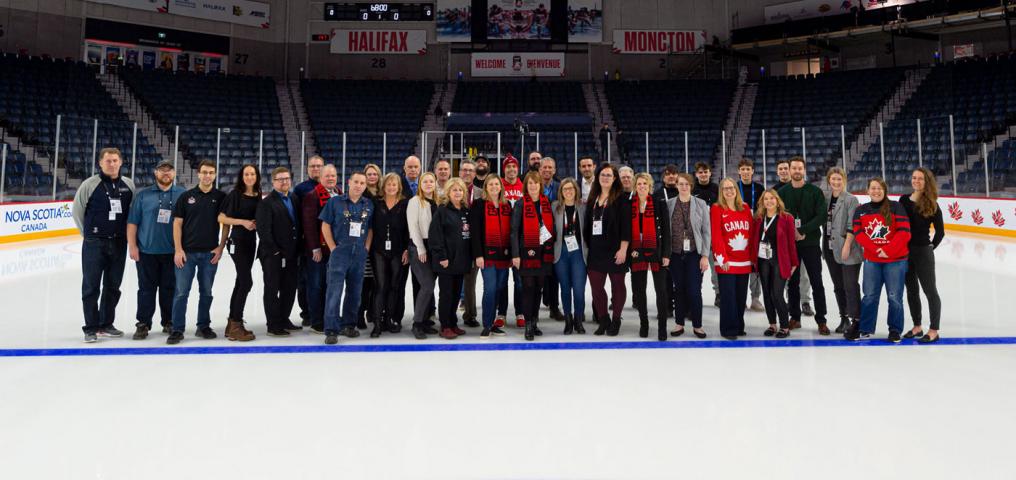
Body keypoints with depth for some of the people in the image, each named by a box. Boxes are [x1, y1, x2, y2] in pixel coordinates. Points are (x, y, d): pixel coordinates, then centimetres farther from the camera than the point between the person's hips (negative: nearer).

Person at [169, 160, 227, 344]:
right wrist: (178, 250, -6)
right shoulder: (186, 196, 3)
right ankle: (177, 330, 3)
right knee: (181, 292, -2)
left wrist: (220, 247, -2)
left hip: (210, 253, 1)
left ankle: (204, 326, 20)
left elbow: (226, 224, 7)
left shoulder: (221, 197, 4)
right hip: (187, 252, -1)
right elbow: (177, 223, 2)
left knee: (206, 292, 9)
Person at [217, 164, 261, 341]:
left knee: (241, 282, 11)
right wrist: (243, 222, -17)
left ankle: (232, 323, 19)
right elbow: (221, 218, -10)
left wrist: (257, 223, 0)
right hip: (237, 242, -7)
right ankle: (236, 326, -5)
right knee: (246, 282, -12)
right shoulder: (235, 195, -8)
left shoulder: (258, 196, 8)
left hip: (251, 242, 7)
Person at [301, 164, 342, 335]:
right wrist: (315, 248, -14)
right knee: (316, 285, 2)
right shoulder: (311, 196, -7)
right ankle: (317, 323, 9)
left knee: (330, 285, 11)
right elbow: (309, 223, -12)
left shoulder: (340, 195, 12)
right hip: (317, 249, -6)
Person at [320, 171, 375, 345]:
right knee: (334, 291, -8)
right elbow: (325, 226, 0)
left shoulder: (369, 205, 7)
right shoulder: (335, 201, -1)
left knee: (354, 292, 11)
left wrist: (366, 248, 3)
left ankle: (348, 325, 24)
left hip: (360, 255, 4)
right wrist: (333, 248, -6)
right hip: (340, 252, -4)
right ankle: (331, 330, -5)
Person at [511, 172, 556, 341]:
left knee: (539, 287, 10)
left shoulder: (547, 203, 9)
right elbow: (514, 230, -7)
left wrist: (552, 249, 8)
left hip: (544, 252, 4)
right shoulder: (521, 204, -4)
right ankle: (528, 325, 1)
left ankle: (534, 322, 20)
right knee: (528, 287, -4)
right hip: (527, 252, -4)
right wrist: (515, 254, -12)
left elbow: (551, 226, 14)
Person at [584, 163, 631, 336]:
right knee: (595, 286, 5)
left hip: (615, 250, -5)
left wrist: (623, 249, -17)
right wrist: (586, 247, 11)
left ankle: (615, 321, 19)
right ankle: (603, 320, 20)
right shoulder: (593, 198, 12)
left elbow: (626, 225, -11)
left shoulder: (621, 198, -5)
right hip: (595, 251, 5)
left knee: (617, 285, 7)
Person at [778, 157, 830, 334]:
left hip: (810, 243, -2)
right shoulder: (782, 192, 6)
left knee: (817, 282, -1)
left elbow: (821, 216, -8)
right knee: (793, 282, 9)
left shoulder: (815, 192, 0)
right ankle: (795, 318, 19)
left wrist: (803, 230, -17)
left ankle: (821, 320, 5)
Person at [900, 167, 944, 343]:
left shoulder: (931, 205, -7)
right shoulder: (903, 200, 3)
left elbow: (940, 231, -2)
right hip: (905, 251, 5)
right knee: (911, 290, 14)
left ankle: (934, 331, 9)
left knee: (930, 290, 2)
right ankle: (917, 327, 26)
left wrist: (931, 246, -1)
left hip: (923, 252, -5)